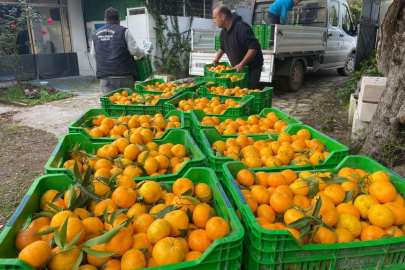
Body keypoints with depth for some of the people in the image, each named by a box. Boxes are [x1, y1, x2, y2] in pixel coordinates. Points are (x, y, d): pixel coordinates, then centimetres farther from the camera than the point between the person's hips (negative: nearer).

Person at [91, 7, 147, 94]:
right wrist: (143, 55, 10)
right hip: (123, 75, -4)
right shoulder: (123, 31, -5)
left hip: (104, 76, 4)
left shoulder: (96, 34, 10)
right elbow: (134, 50, -9)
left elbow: (93, 54, 17)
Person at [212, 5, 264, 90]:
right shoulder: (224, 31, 5)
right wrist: (217, 59, 10)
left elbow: (254, 47, -28)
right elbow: (222, 47, 25)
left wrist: (242, 64, -30)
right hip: (237, 67, 8)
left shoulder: (242, 27, -23)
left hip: (252, 67, -8)